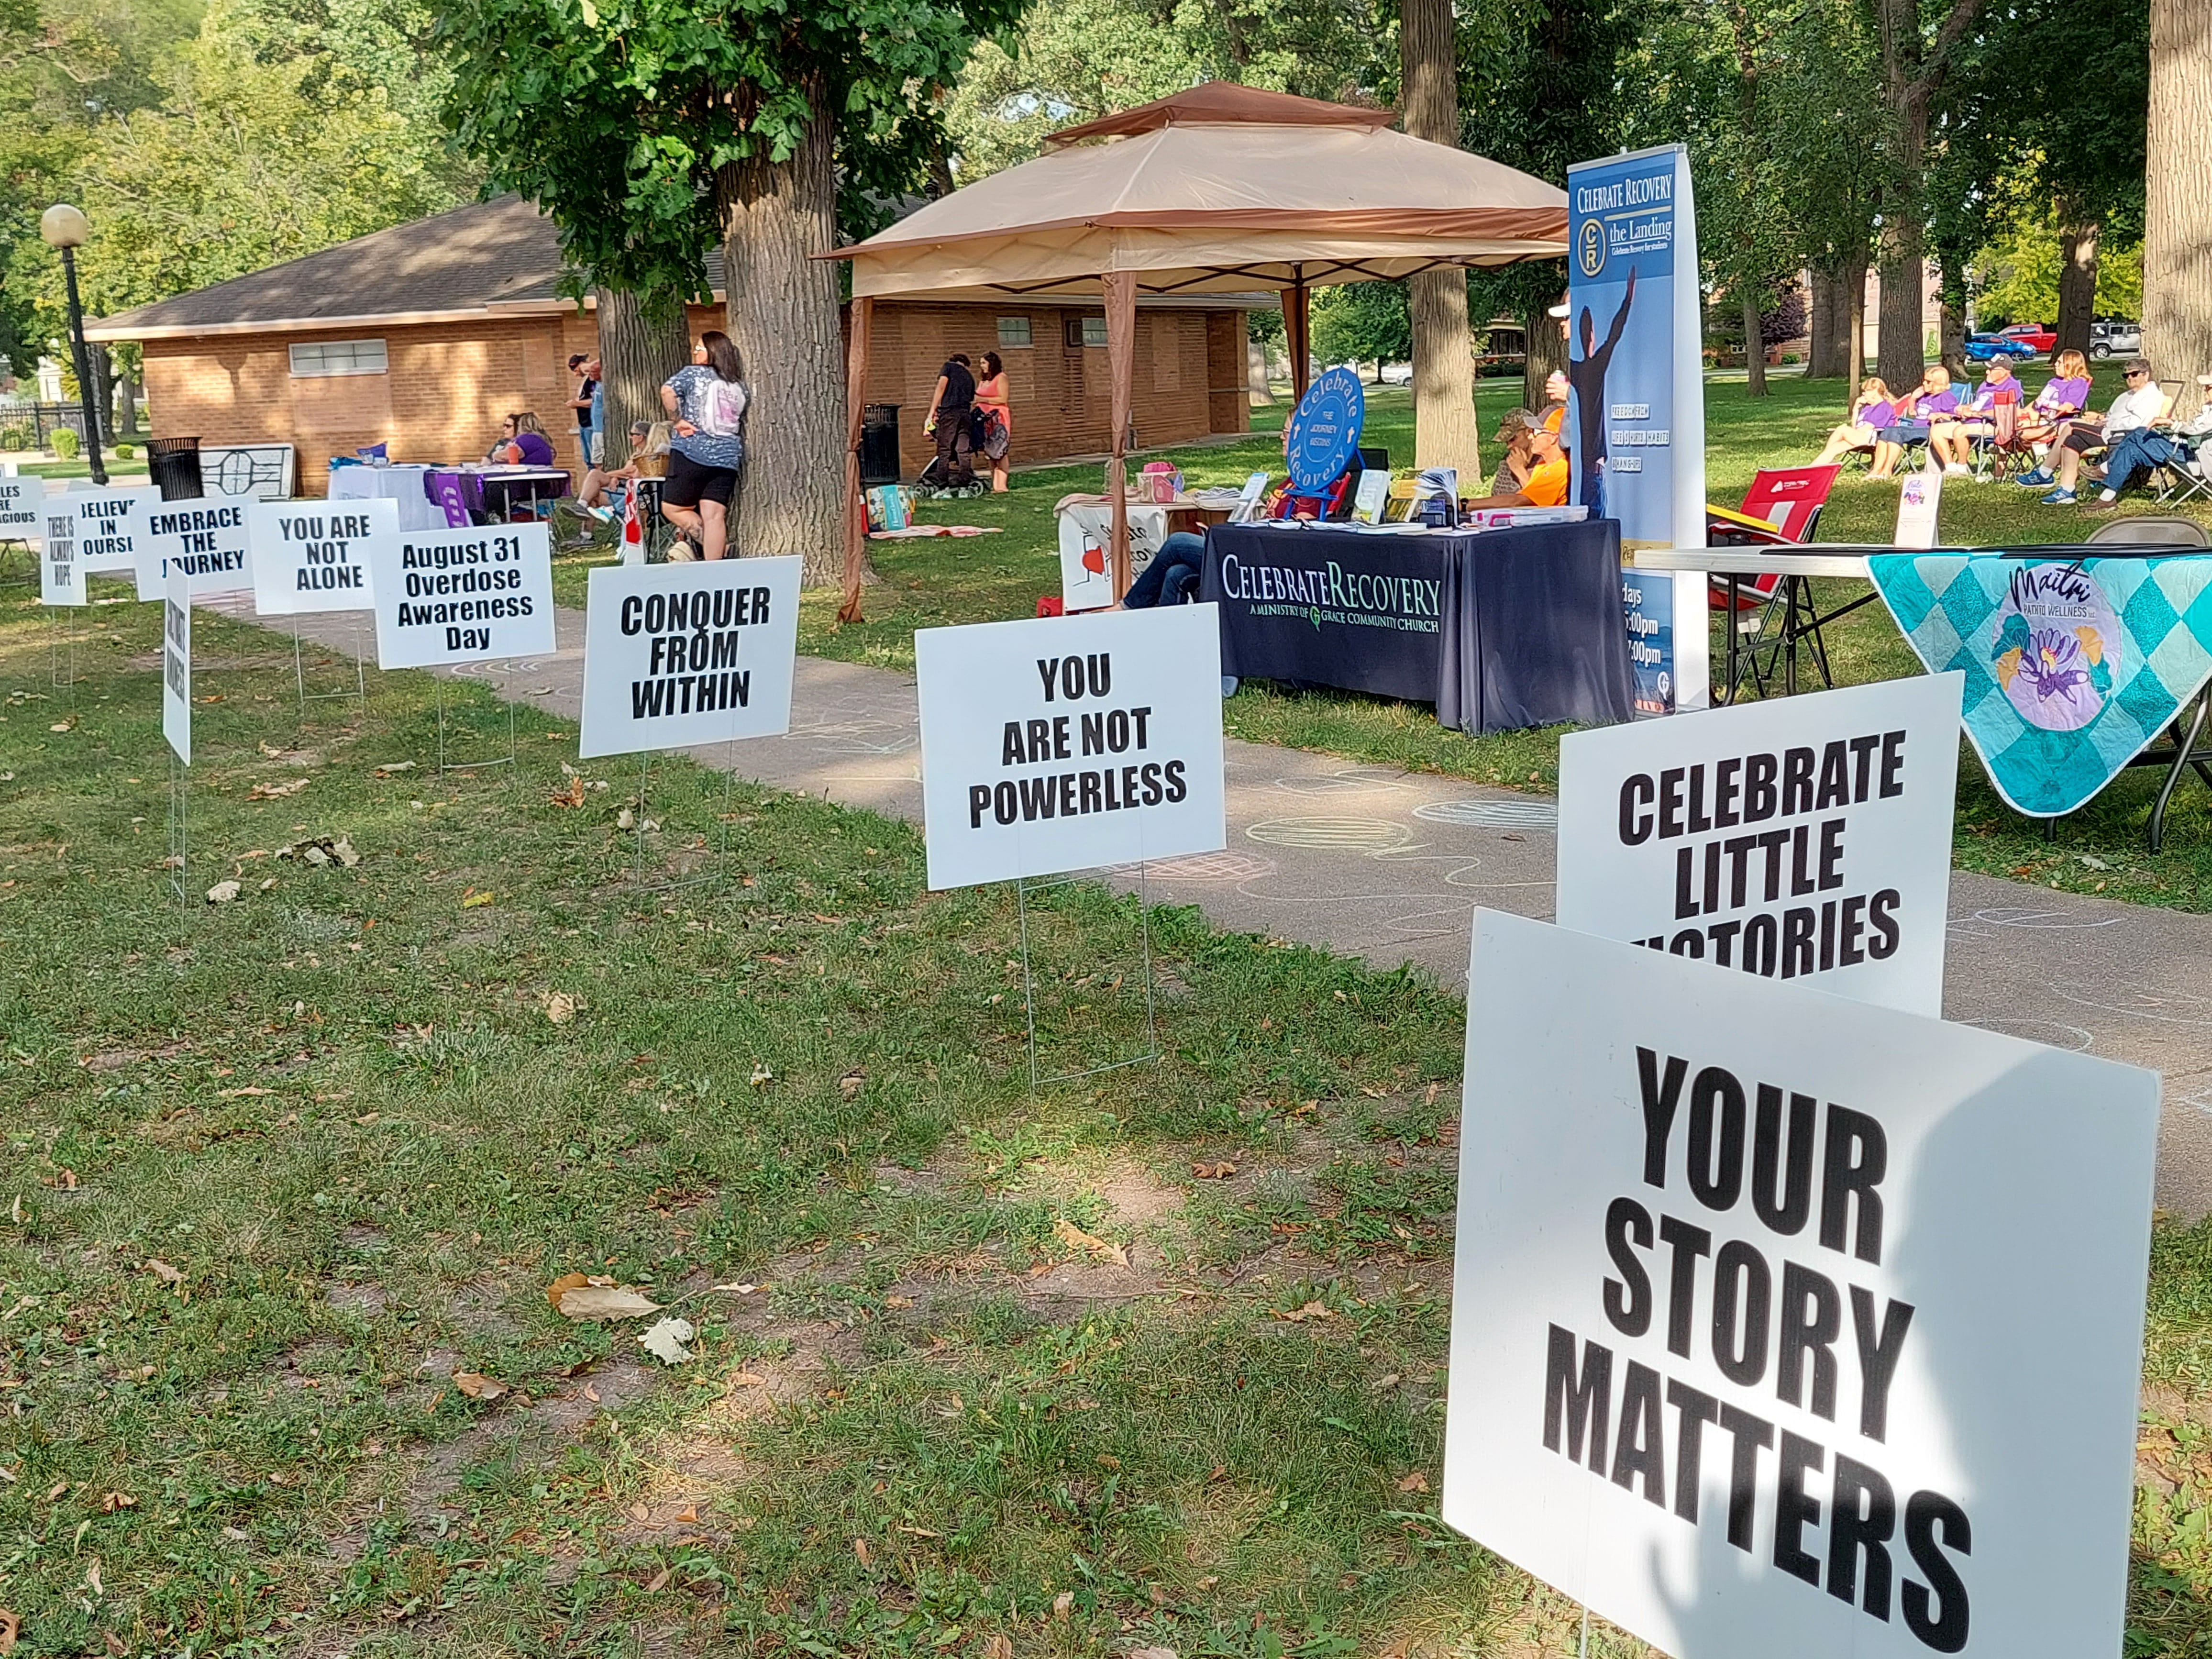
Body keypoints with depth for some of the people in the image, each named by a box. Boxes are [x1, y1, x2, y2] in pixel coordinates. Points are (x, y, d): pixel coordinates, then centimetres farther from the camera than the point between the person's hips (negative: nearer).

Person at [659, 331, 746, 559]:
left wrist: (677, 421, -9)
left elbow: (667, 391, -17)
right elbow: (743, 421, 20)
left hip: (693, 453, -5)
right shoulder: (738, 385, 14)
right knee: (714, 516, 0)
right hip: (727, 457, 5)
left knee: (672, 508, 8)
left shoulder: (694, 374, -1)